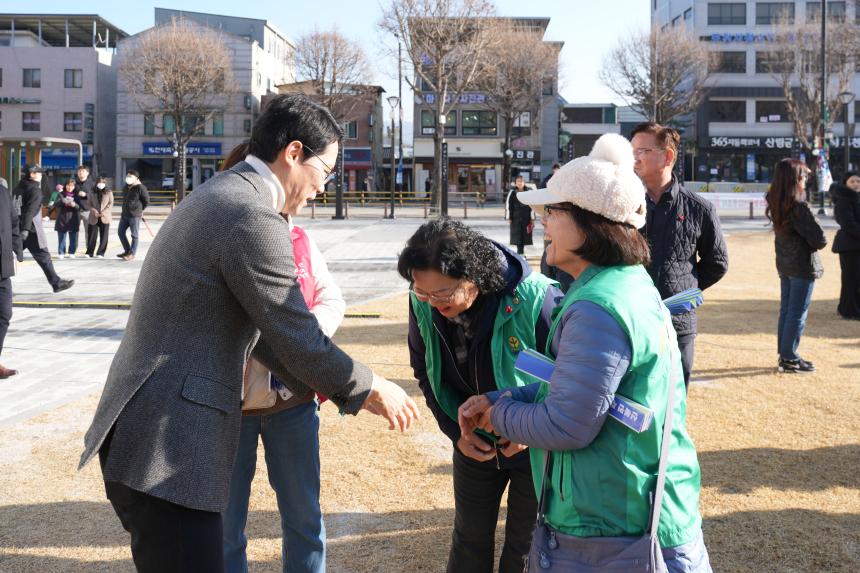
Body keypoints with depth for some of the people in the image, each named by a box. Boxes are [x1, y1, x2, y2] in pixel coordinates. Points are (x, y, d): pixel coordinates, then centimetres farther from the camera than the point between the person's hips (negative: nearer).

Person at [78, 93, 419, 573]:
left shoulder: (217, 195, 15)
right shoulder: (254, 218, -18)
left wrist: (335, 387, 20)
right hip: (168, 449, -10)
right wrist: (372, 389, 3)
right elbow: (301, 343, -14)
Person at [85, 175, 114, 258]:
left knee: (103, 236, 0)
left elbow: (110, 204, -1)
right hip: (93, 217, 1)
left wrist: (103, 212, -13)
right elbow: (88, 204, 4)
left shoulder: (109, 192, 5)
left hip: (105, 217, -1)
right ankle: (90, 252, 11)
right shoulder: (92, 193, 7)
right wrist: (94, 211, -14)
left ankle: (100, 253, 7)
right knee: (92, 235, 2)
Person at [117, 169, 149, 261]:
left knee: (134, 235, -1)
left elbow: (146, 201, -6)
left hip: (135, 215, -9)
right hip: (125, 214, 9)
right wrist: (123, 211, 19)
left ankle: (132, 254, 6)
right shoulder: (127, 187, 12)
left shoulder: (140, 188, -12)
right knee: (120, 232, 12)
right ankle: (127, 251, 24)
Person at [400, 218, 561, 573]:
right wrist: (456, 431, -6)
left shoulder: (536, 300, -31)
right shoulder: (422, 304, -16)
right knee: (469, 541, 19)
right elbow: (425, 373, 2)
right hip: (475, 444, 4)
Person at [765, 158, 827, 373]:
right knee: (798, 314, 1)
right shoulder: (800, 206, -21)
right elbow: (820, 239, -19)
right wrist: (815, 242, 1)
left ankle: (785, 355, 24)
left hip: (784, 264, 8)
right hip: (803, 266, -8)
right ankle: (789, 359, 7)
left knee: (786, 310, 15)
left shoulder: (777, 204, 2)